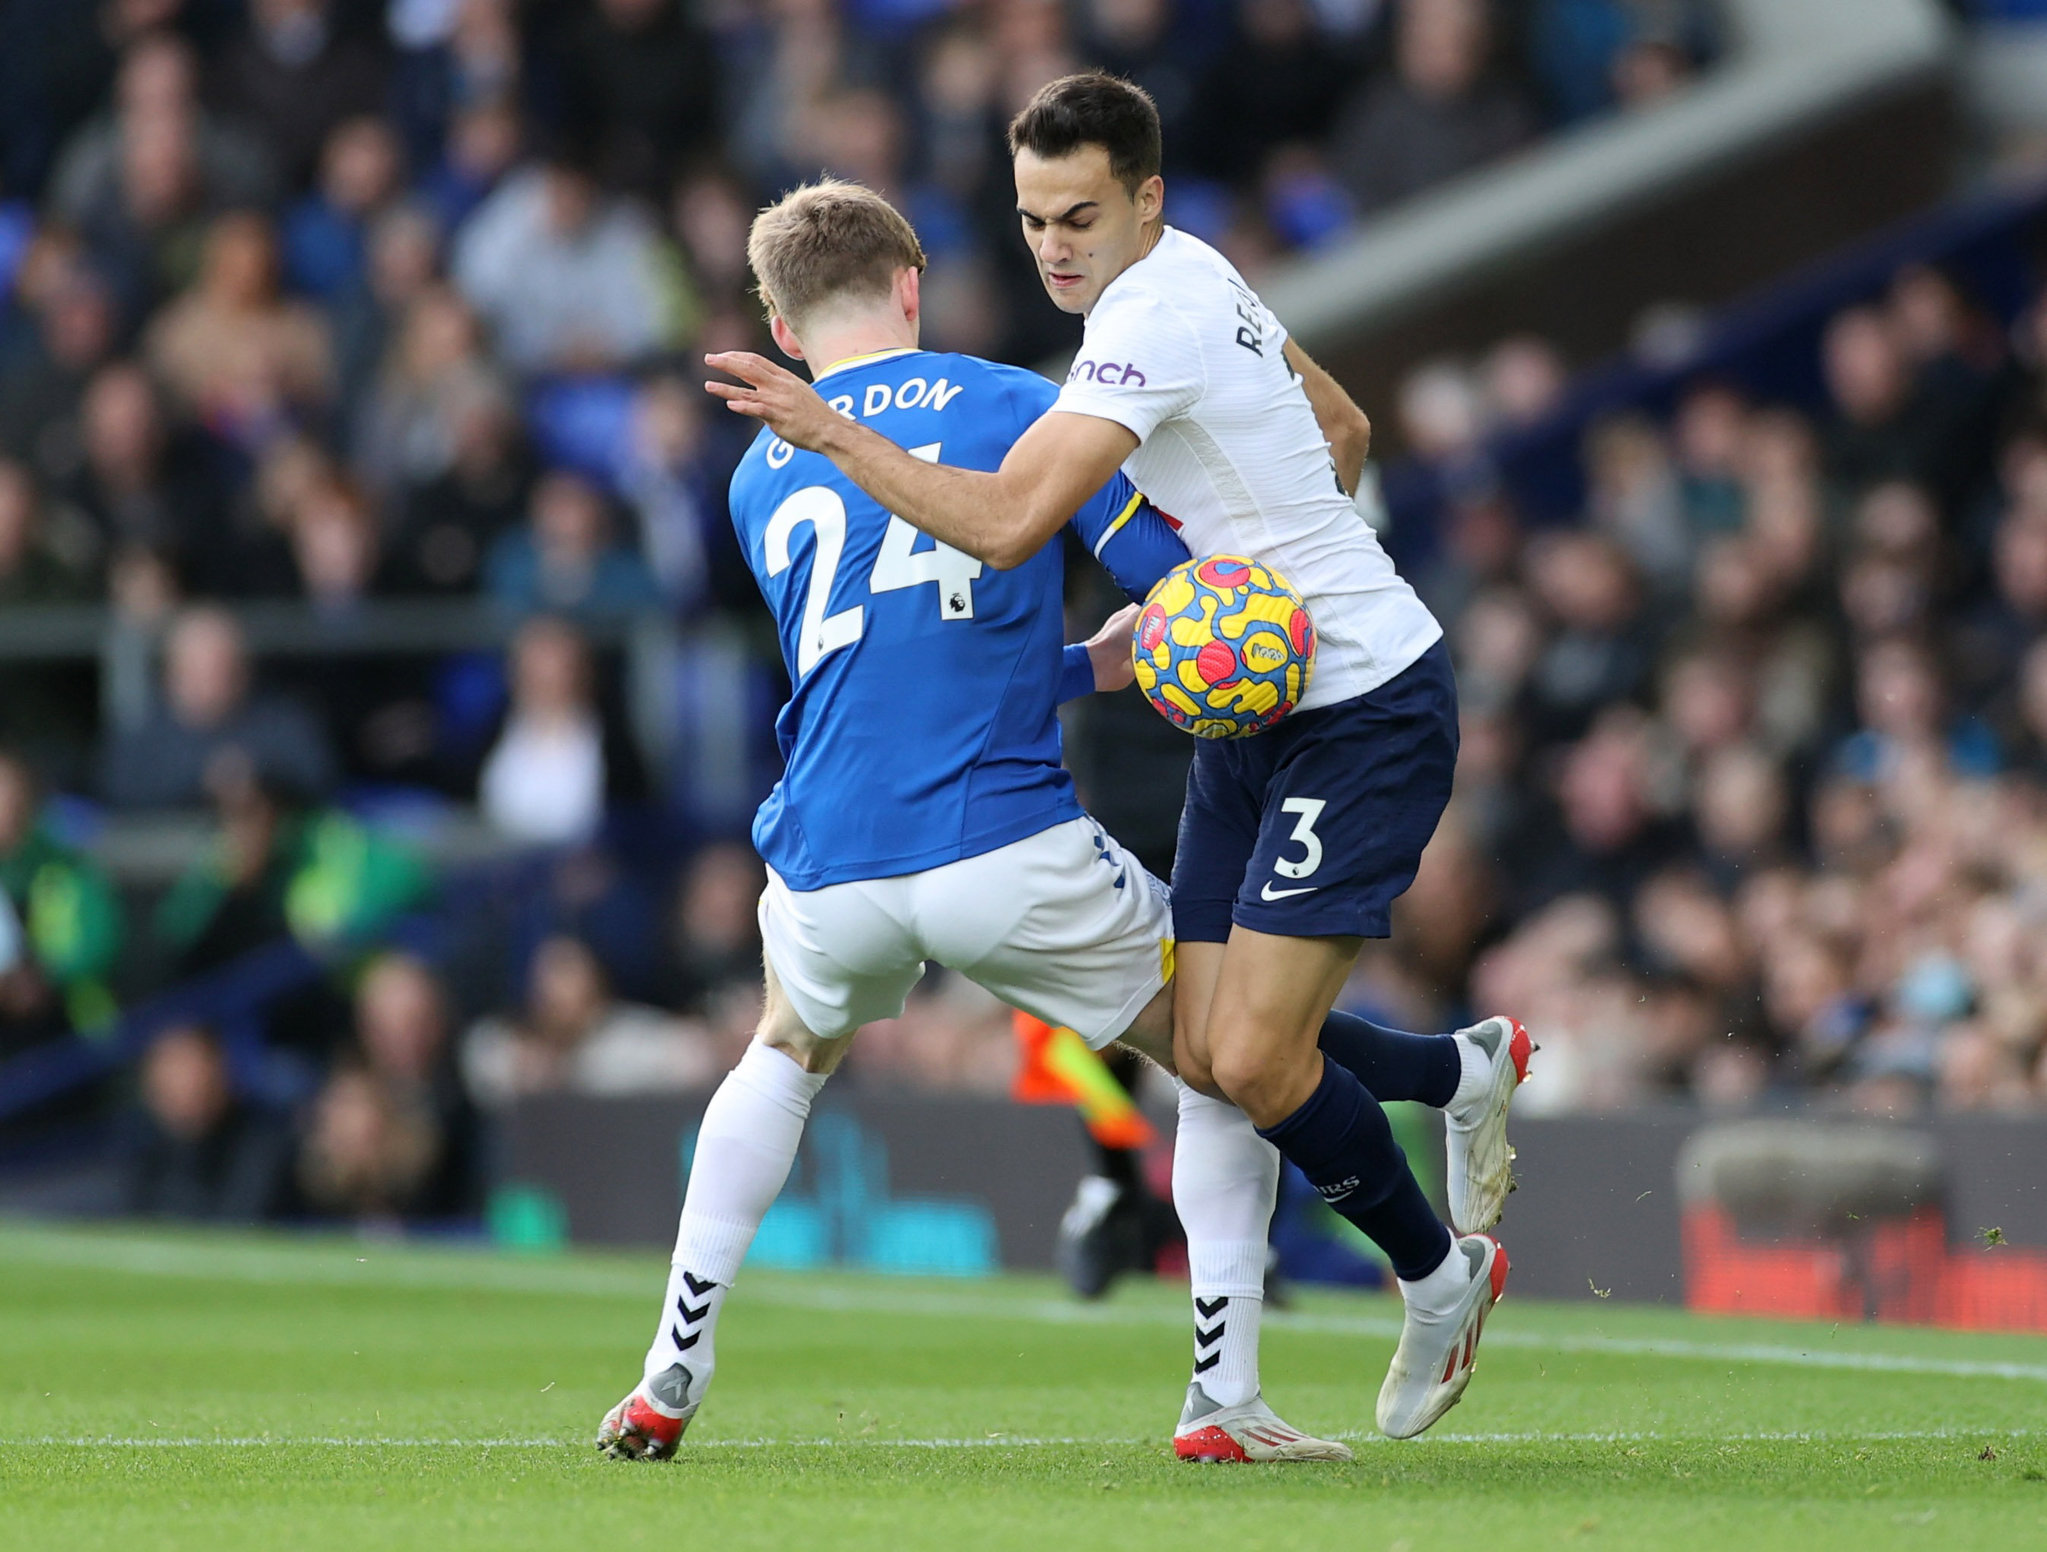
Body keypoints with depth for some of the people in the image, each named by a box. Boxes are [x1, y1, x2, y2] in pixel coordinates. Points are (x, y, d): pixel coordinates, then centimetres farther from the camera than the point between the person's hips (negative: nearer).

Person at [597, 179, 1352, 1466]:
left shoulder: (761, 477, 18)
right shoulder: (1015, 407, 4)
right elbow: (1179, 581, -2)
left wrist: (1093, 666, 25)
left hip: (828, 873, 4)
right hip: (1010, 851, -4)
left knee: (790, 1054, 36)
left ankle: (673, 1376, 26)